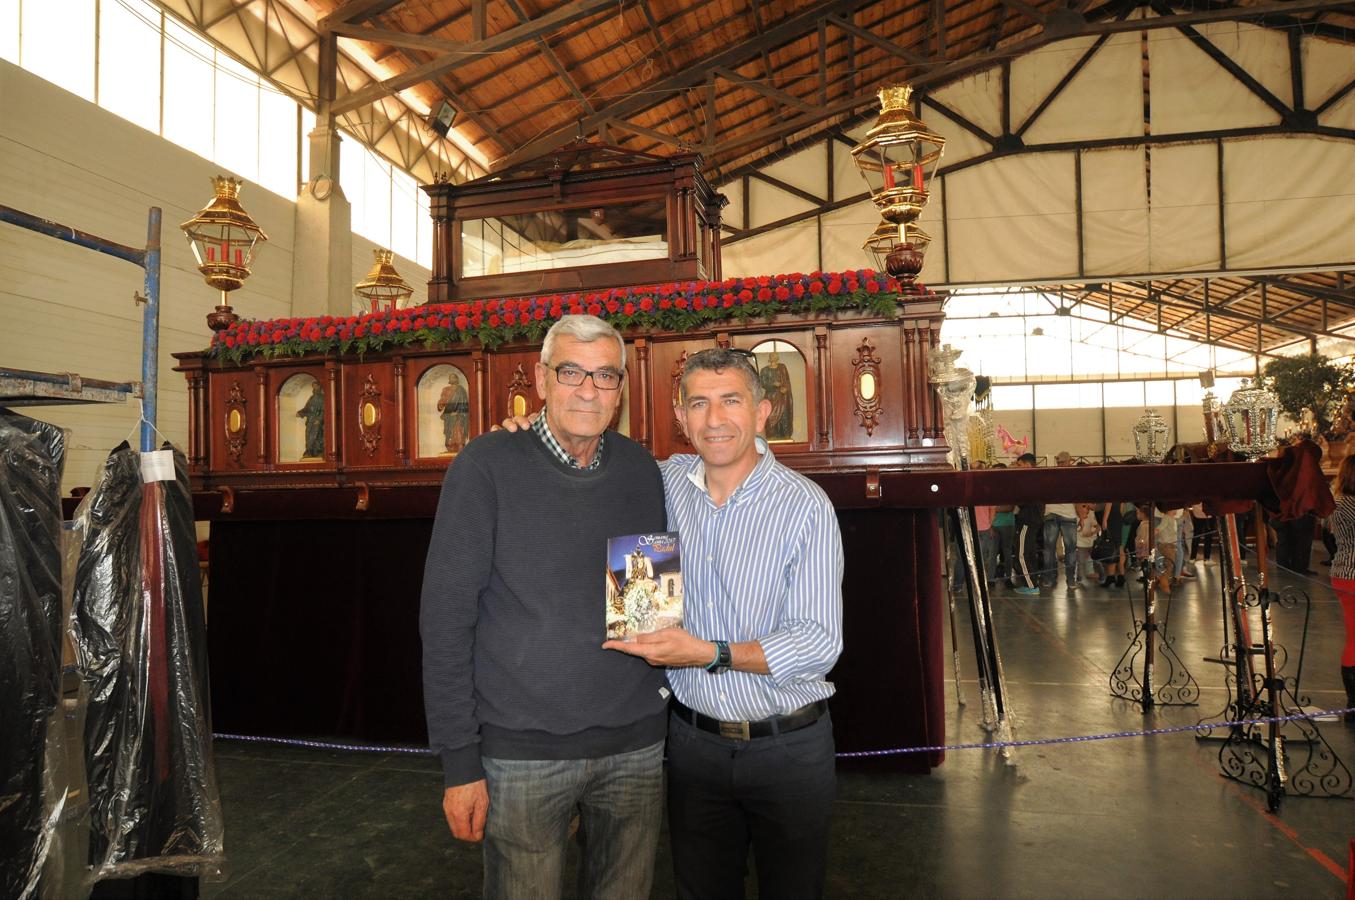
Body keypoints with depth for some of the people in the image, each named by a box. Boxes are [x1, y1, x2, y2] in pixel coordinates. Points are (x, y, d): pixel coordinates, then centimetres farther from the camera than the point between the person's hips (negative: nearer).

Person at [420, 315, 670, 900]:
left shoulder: (641, 470, 3)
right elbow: (445, 618, -9)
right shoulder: (487, 466, -9)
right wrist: (459, 761, -10)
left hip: (636, 743, 4)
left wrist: (664, 717, 8)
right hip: (521, 747, -3)